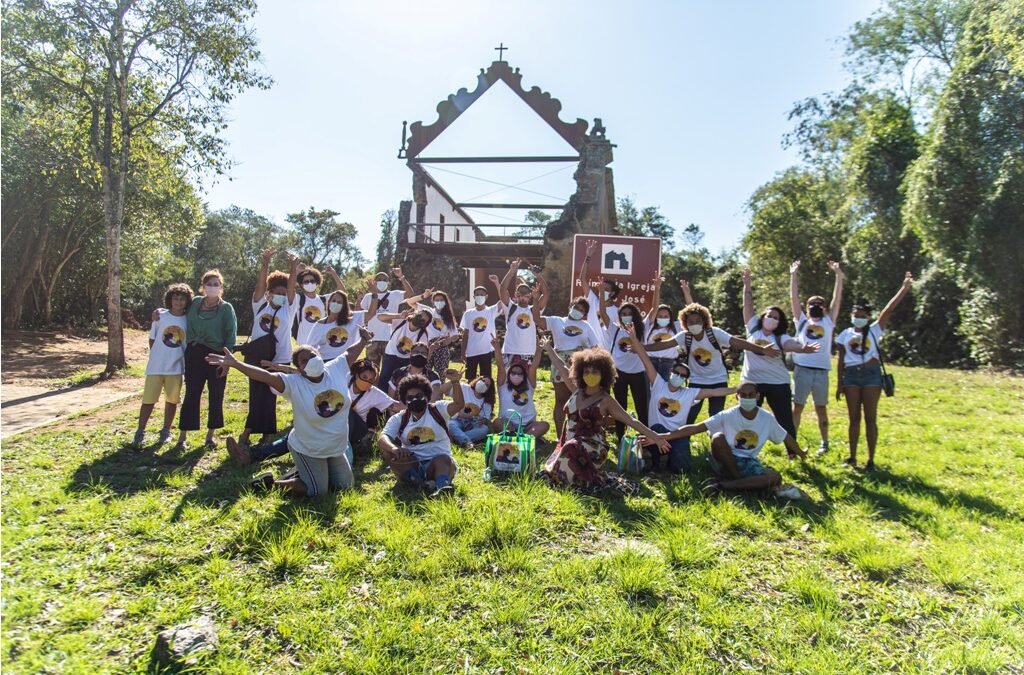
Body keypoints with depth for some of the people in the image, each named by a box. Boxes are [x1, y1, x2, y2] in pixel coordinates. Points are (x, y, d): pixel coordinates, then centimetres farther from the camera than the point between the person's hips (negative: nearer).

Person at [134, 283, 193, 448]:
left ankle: (166, 431, 24)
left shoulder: (188, 320, -2)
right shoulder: (160, 316, -2)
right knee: (148, 400, 1)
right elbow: (152, 339, 7)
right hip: (156, 367, -1)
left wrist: (187, 364, 5)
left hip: (176, 368, 1)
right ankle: (140, 432, 13)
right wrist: (158, 356, 5)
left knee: (172, 400, 9)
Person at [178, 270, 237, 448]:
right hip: (194, 354, 2)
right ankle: (183, 435, 9)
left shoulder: (227, 308, -4)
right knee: (191, 394, 2)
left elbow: (231, 336, -6)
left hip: (217, 356, -2)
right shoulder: (195, 303, 6)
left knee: (216, 396, 5)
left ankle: (210, 434, 18)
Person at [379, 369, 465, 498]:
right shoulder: (398, 419, 9)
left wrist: (455, 383, -35)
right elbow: (382, 439, -9)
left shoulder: (438, 409, 5)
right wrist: (394, 448, -34)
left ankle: (442, 487, -65)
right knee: (387, 451, -21)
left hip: (439, 462, -2)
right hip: (410, 464, 2)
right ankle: (419, 481, -40)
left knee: (443, 459, -34)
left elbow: (459, 405, -15)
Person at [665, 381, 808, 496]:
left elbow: (786, 437, 14)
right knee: (717, 438, -33)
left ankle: (721, 485, -27)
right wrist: (666, 436, -28)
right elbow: (695, 428, -19)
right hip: (726, 462, -3)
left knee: (775, 477, -28)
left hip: (749, 464, 3)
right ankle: (745, 483, -20)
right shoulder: (727, 415, -13)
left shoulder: (767, 418, -4)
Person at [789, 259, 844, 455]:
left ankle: (824, 443, 21)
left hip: (821, 371, 1)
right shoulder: (802, 321, 12)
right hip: (802, 369, -1)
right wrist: (793, 275, 2)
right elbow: (794, 298, 7)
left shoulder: (828, 322, 13)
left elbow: (837, 299, 8)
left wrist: (838, 275, 3)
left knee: (821, 408, 11)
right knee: (797, 407, 5)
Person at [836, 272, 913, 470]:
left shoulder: (874, 330, 5)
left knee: (870, 418, 0)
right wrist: (840, 383, 6)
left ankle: (871, 459, 6)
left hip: (871, 374, -2)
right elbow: (841, 360, 9)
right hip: (851, 375, 2)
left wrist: (905, 288, -14)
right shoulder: (845, 334, 10)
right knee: (854, 418, 6)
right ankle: (852, 457, 13)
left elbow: (889, 310, -5)